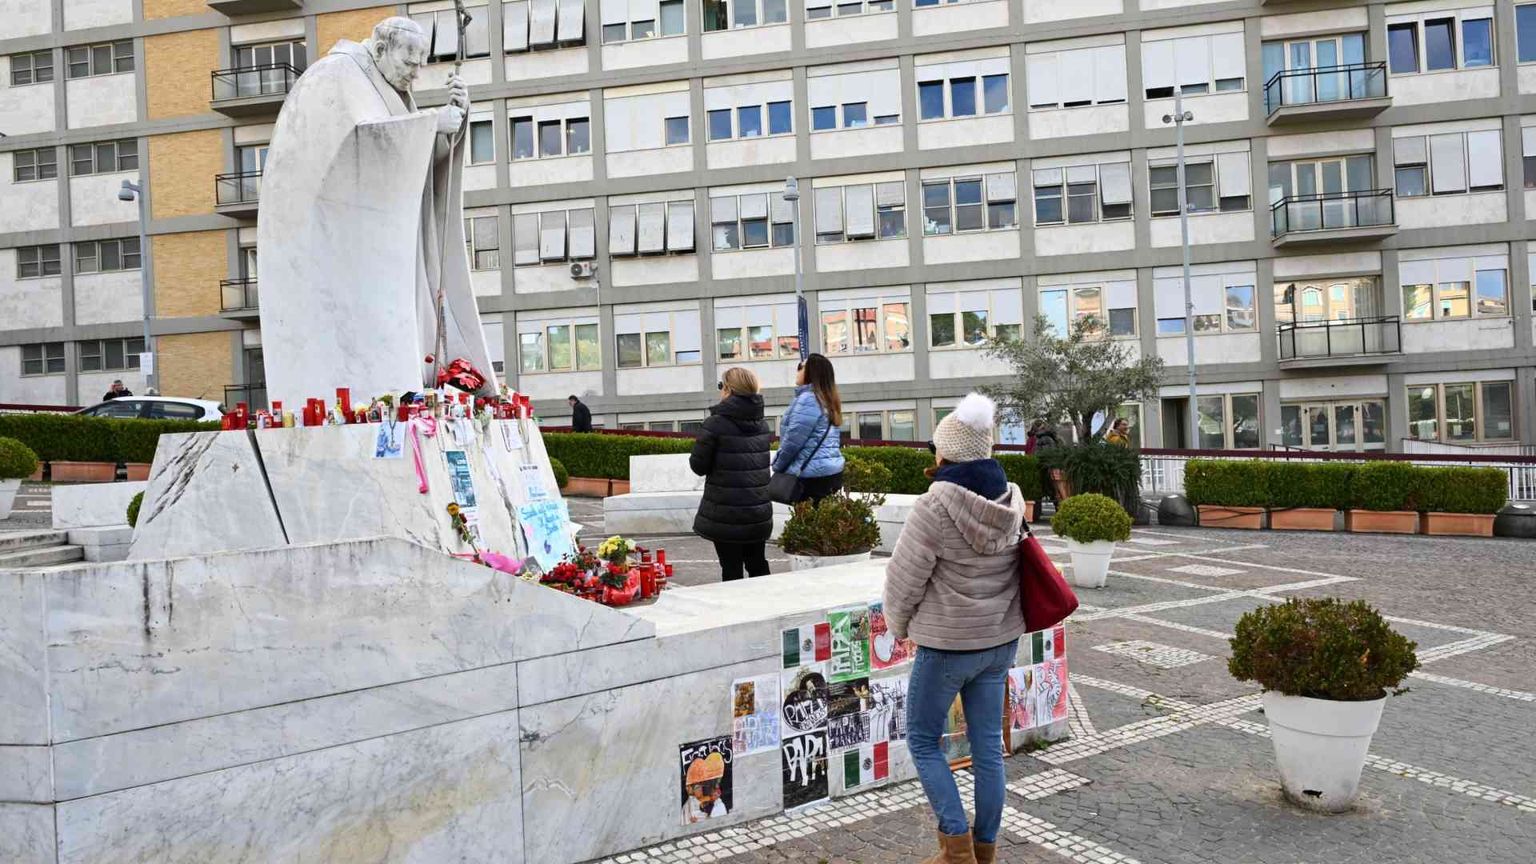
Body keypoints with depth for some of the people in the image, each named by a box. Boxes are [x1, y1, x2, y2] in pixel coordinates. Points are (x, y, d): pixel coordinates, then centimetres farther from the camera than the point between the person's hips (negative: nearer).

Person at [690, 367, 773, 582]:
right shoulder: (762, 425, 6)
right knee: (758, 564, 16)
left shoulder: (715, 423, -14)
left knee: (731, 568, 2)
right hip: (759, 513, 6)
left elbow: (698, 465, -11)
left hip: (726, 515, -6)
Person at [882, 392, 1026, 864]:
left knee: (922, 739, 11)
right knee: (988, 744, 14)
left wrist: (899, 626, 4)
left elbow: (904, 578, -14)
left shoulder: (935, 507, -20)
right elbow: (1009, 567, 10)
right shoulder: (1011, 502, 0)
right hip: (1001, 639, 6)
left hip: (948, 644, -6)